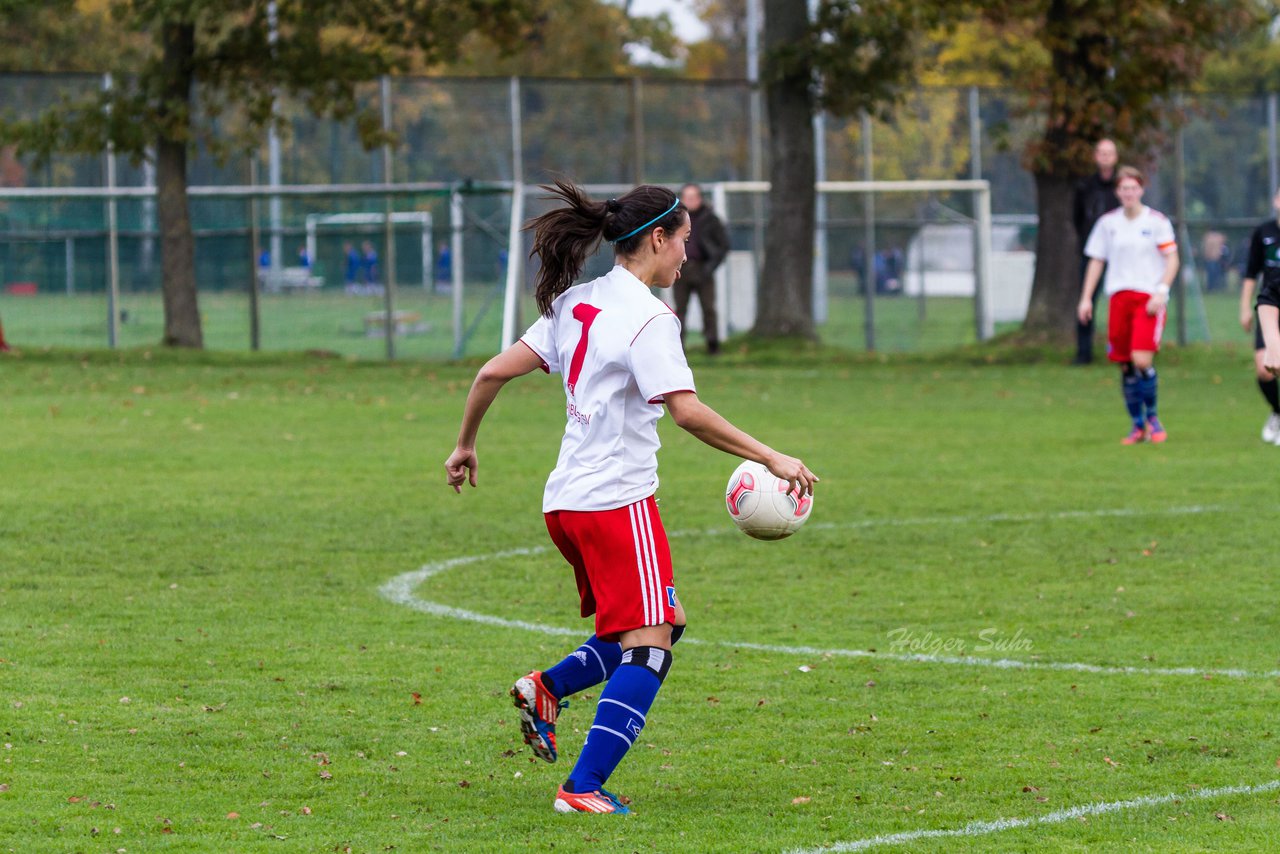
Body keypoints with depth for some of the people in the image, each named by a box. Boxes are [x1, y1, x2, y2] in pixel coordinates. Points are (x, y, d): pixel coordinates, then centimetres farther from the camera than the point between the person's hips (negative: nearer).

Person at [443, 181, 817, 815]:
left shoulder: (577, 302, 11)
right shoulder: (648, 317, -14)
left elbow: (495, 371, 10)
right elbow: (687, 411, -23)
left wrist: (465, 445, 23)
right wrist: (770, 458, -19)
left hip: (567, 501, 9)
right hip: (618, 500, -9)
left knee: (668, 622, 19)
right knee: (648, 646, -8)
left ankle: (547, 689, 7)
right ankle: (583, 789, -16)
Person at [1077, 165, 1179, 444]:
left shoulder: (1157, 221, 1)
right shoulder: (1107, 222, 10)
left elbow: (1172, 259, 0)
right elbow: (1096, 261, 15)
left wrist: (1161, 291, -13)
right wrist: (1086, 298, 9)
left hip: (1149, 298, -3)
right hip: (1119, 296, 3)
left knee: (1142, 360, -18)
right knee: (1125, 366, 2)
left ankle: (1152, 417, 0)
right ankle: (1138, 425, 14)